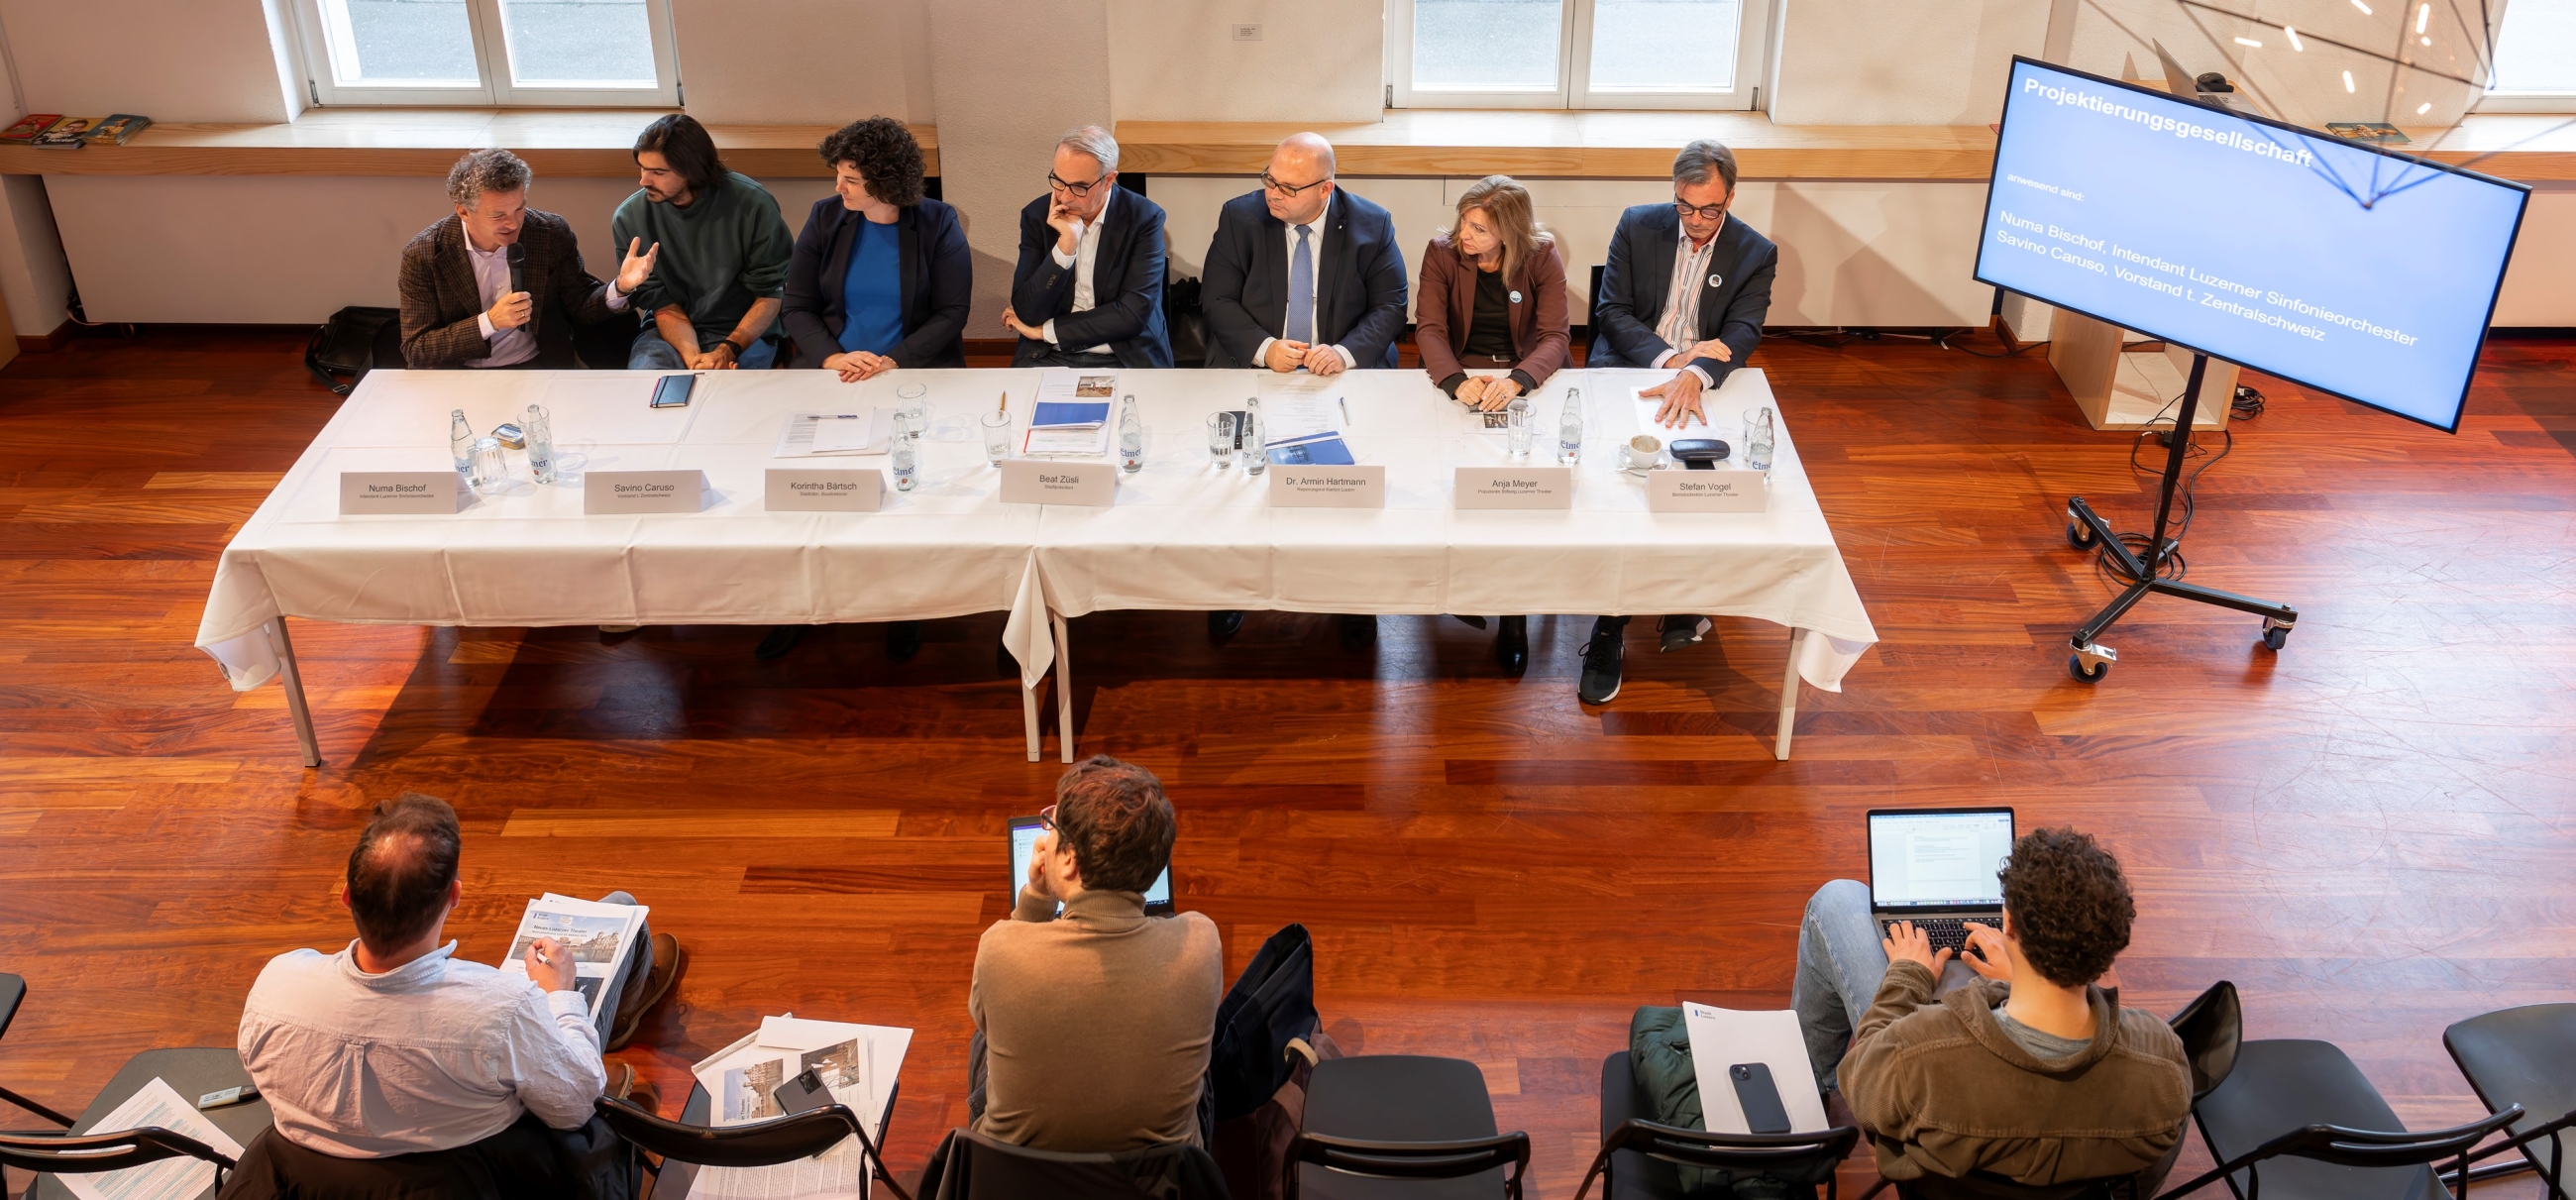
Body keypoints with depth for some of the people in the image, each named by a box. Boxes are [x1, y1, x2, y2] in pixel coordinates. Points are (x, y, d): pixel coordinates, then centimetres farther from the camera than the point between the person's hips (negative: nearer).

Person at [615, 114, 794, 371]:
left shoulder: (752, 205, -14)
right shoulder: (630, 218, -7)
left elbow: (770, 295, -8)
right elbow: (664, 306, -5)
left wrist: (727, 351, -22)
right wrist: (692, 358, -25)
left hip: (743, 333, -2)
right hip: (671, 334, 2)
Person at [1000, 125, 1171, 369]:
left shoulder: (1144, 218, -6)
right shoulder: (1037, 215, 1)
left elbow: (1133, 314, -13)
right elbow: (1028, 313, -7)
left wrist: (1045, 330, -8)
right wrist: (1066, 243, -18)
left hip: (1125, 358, -1)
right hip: (1048, 357, 1)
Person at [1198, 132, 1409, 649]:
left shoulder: (1372, 225, -2)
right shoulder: (1240, 217, 0)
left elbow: (1390, 307, -2)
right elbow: (1216, 299, -1)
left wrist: (1345, 352, -21)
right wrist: (1264, 348, -18)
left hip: (1344, 370, -1)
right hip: (1252, 365, 1)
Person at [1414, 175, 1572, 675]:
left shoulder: (1542, 256, -6)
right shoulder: (1441, 252, -4)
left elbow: (1554, 336, -12)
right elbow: (1429, 328, -11)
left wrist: (1516, 381, -34)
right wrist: (1456, 382, -32)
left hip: (1524, 375, -1)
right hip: (1458, 373, 1)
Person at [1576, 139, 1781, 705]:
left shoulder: (1755, 254, 5)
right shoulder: (1637, 226, 6)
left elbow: (1743, 334, -9)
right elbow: (1611, 312, 2)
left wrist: (1696, 373, -30)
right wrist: (1669, 356, -14)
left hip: (1700, 386, 1)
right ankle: (1610, 627, -24)